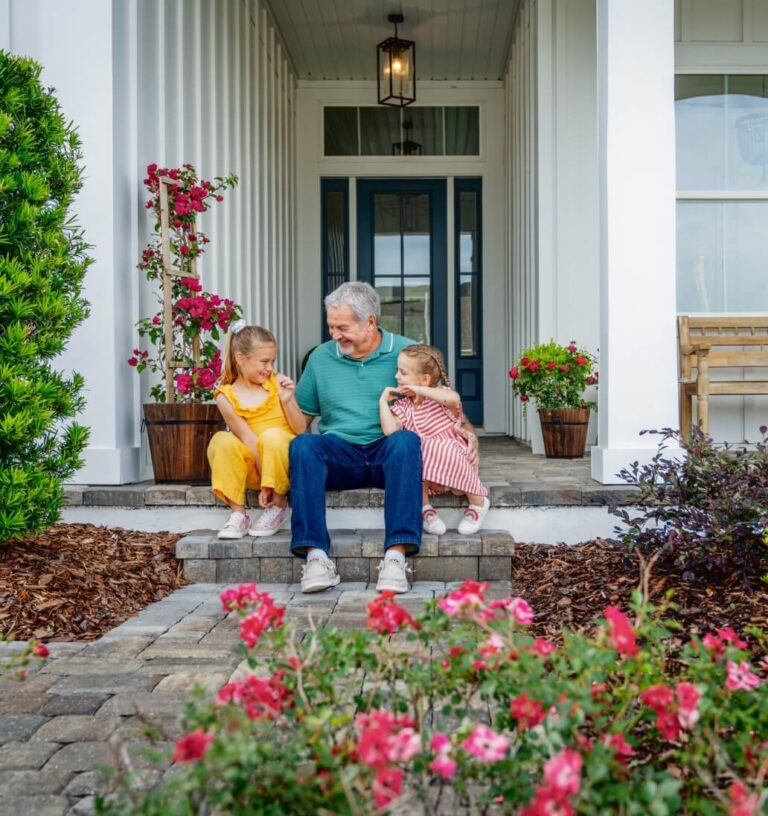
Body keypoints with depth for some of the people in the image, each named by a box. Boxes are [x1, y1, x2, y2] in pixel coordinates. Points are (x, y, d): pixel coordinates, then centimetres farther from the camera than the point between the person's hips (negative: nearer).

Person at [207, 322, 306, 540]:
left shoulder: (278, 382, -2)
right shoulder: (226, 397, -4)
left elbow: (301, 429, 0)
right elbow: (247, 438, -12)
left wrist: (287, 401, -17)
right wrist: (263, 480, -19)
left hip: (285, 460, -1)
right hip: (253, 466, 1)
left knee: (272, 435, -32)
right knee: (221, 441, -25)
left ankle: (278, 505, -13)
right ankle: (238, 514, -20)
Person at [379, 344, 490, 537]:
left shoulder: (439, 395, -6)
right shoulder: (403, 407, 4)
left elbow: (454, 398, -32)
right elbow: (390, 430, -13)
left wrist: (419, 390, -25)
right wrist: (383, 401, -6)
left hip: (451, 456, -2)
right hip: (424, 465, 3)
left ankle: (478, 501, -7)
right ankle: (424, 507, -12)